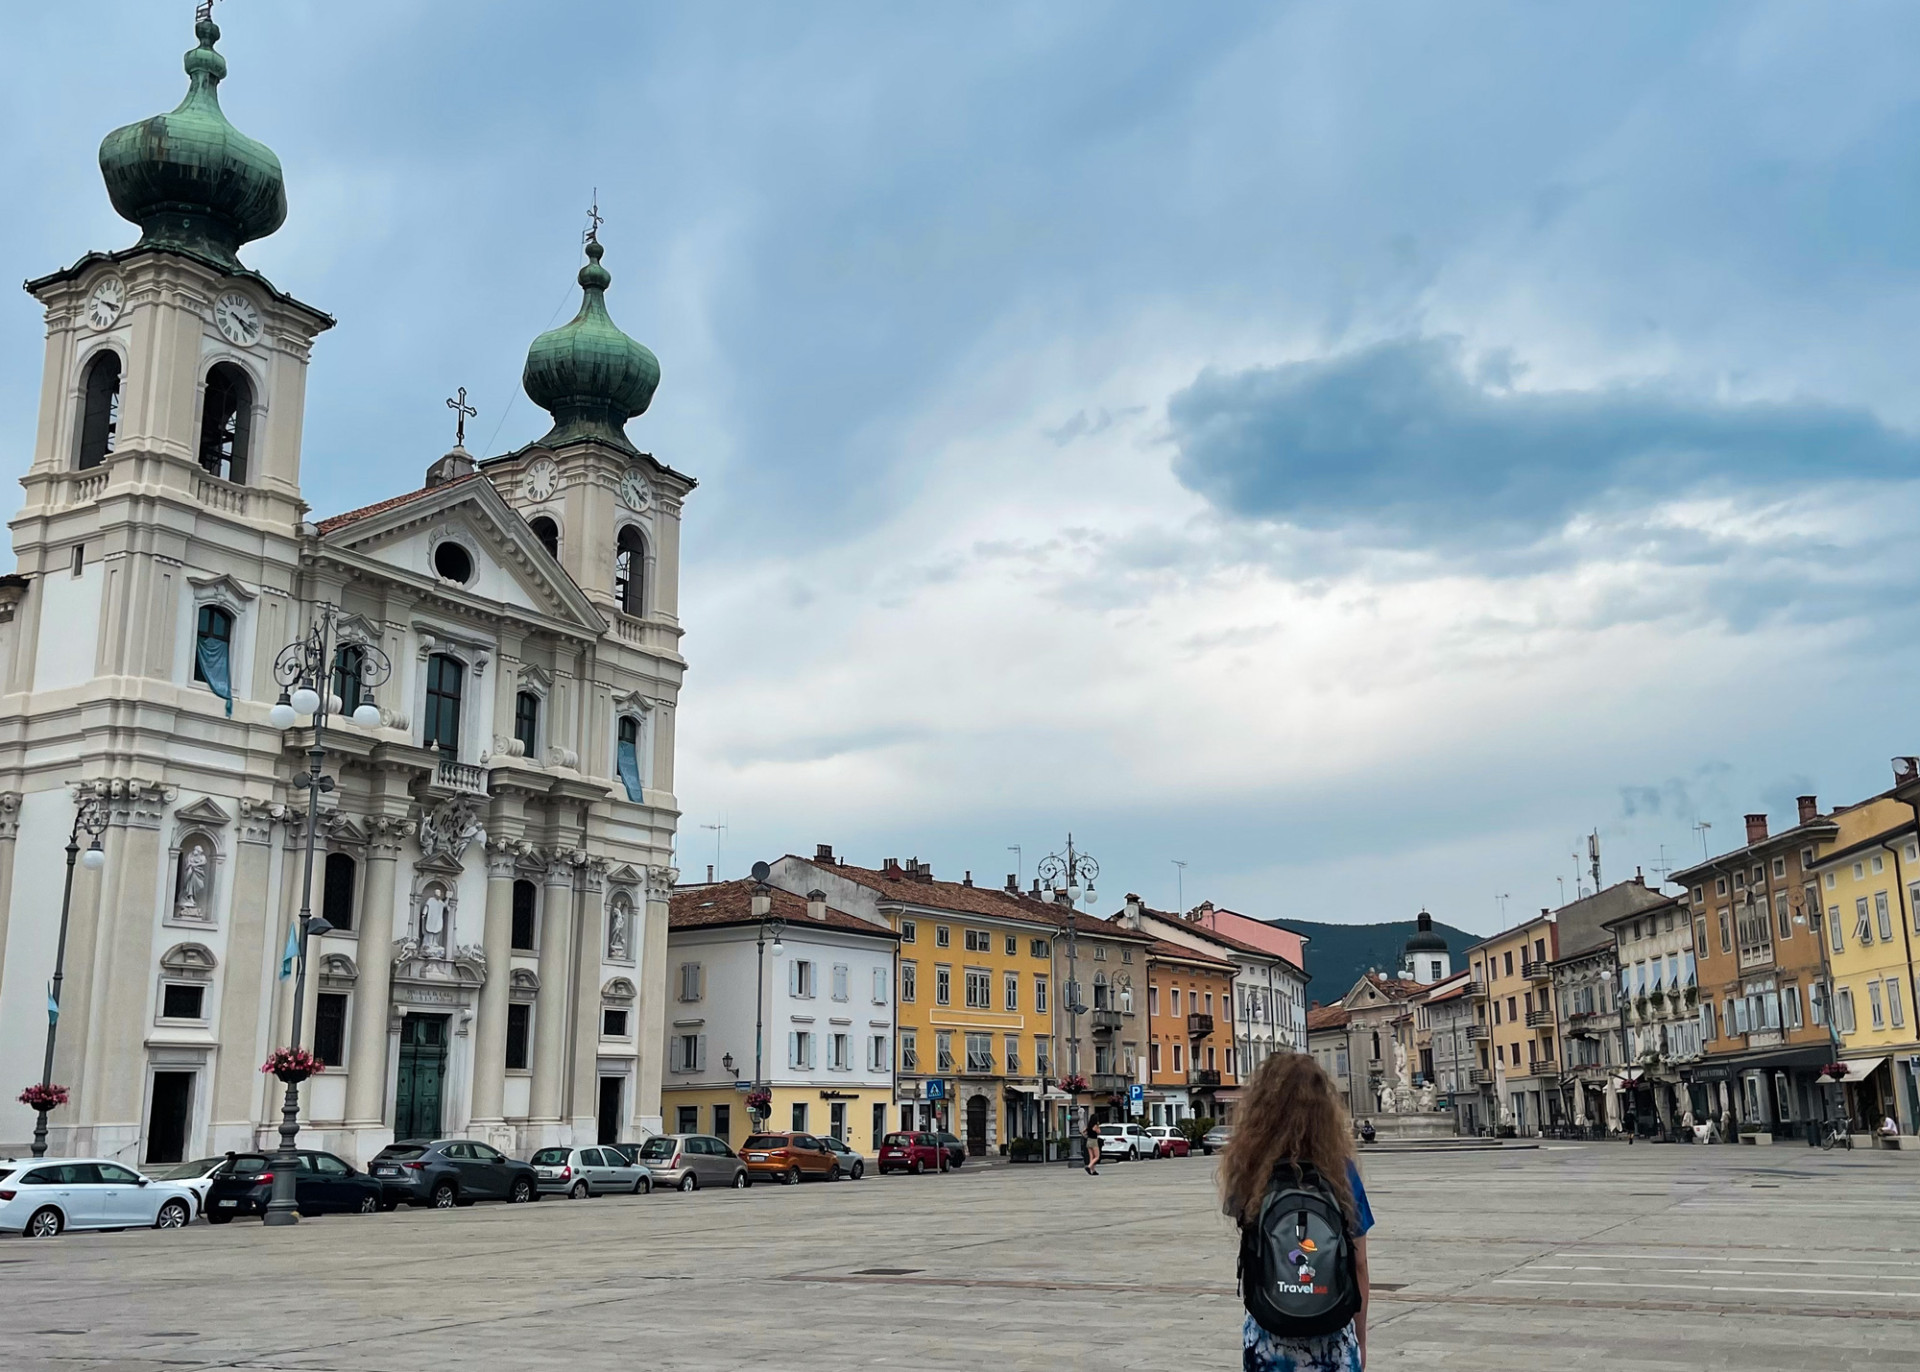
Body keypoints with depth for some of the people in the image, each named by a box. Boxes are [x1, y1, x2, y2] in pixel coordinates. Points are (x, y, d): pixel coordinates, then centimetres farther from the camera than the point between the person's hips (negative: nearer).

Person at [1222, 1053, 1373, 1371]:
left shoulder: (1248, 1171, -10)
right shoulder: (1340, 1171, -11)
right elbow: (1358, 1265, -4)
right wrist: (1360, 1338, 10)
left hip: (1268, 1337, 1)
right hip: (1332, 1338, -1)